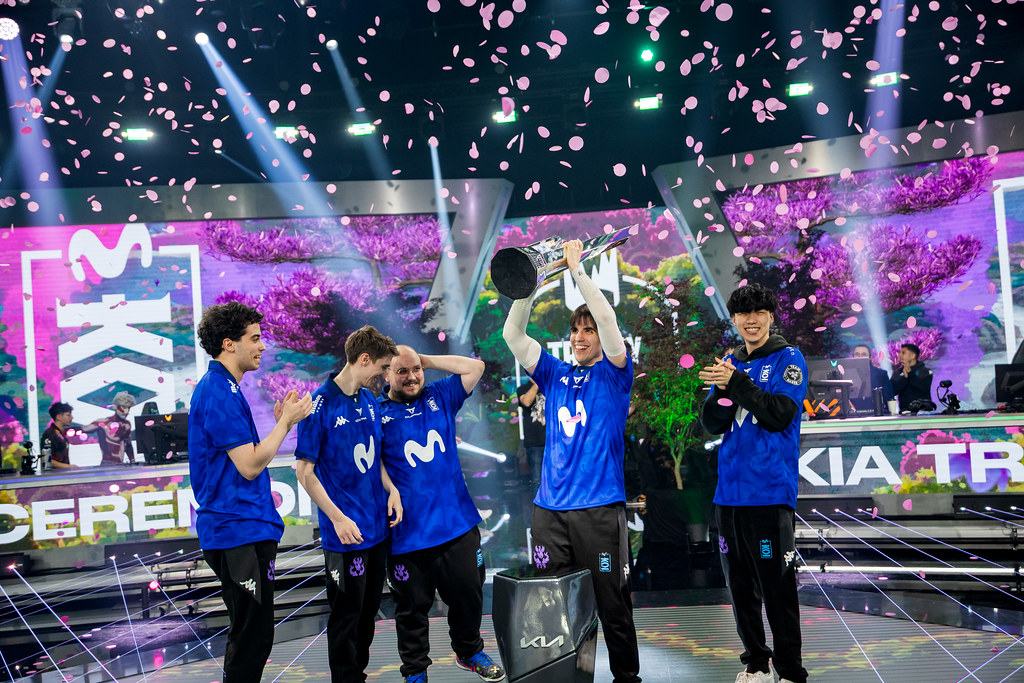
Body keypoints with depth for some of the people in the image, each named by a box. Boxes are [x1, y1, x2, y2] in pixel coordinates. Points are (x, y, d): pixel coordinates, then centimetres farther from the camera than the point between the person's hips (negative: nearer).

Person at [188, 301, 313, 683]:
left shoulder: (219, 389, 16)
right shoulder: (220, 394, -17)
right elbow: (250, 465, -20)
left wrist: (281, 420, 10)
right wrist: (287, 421, -11)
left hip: (243, 528, 11)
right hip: (239, 532, -11)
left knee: (249, 634, 19)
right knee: (252, 638, -2)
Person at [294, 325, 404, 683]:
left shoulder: (369, 399, 6)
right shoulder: (320, 405, -15)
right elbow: (304, 470, -13)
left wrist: (391, 488, 0)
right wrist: (338, 518, -18)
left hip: (378, 526, 7)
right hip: (345, 533, -7)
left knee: (369, 610, 18)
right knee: (347, 615, 6)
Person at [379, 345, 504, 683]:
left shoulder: (440, 397, 9)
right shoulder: (377, 413, -3)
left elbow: (475, 367, 5)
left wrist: (426, 359, 3)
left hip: (458, 524, 3)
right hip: (408, 532, -3)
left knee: (468, 593, 12)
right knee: (413, 607, 9)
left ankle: (469, 651, 37)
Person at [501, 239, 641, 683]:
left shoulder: (614, 374, 3)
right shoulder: (555, 375, 13)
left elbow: (608, 320, -14)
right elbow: (513, 335, 4)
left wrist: (576, 269, -13)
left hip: (600, 506, -4)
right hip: (549, 507, 4)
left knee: (612, 603, 4)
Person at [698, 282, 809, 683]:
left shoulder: (788, 359, 0)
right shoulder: (730, 364, 14)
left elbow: (781, 415, -14)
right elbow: (712, 425, 7)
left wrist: (736, 382, -19)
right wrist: (722, 391, -12)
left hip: (770, 492, -5)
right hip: (730, 491, 6)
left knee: (777, 588, -4)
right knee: (740, 586, 12)